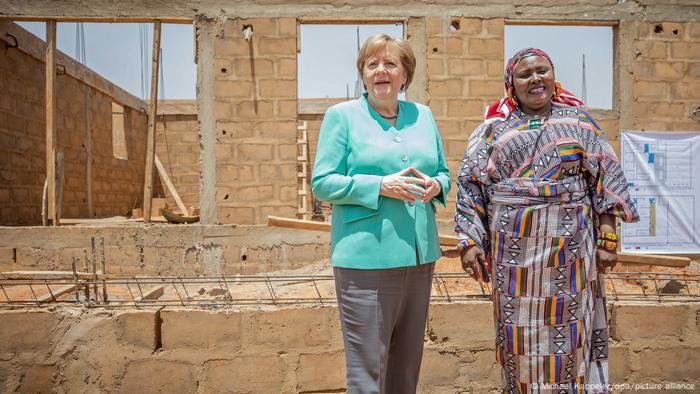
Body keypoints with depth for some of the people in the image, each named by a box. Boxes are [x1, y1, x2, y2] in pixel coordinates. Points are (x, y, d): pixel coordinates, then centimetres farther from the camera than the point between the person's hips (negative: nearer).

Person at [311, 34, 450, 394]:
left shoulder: (423, 115, 13)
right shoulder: (342, 115, -1)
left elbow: (443, 173, 19)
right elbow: (321, 184, -6)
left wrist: (435, 186, -5)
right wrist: (381, 186, -17)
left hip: (419, 256, 6)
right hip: (366, 259, -5)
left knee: (407, 363, 18)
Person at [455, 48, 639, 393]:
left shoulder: (577, 121, 9)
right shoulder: (493, 127, 7)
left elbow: (606, 179, 7)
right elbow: (470, 184, 4)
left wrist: (607, 236, -1)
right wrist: (469, 240, -4)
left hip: (569, 245, 0)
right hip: (513, 246, 0)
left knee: (568, 327, 5)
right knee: (520, 329, 7)